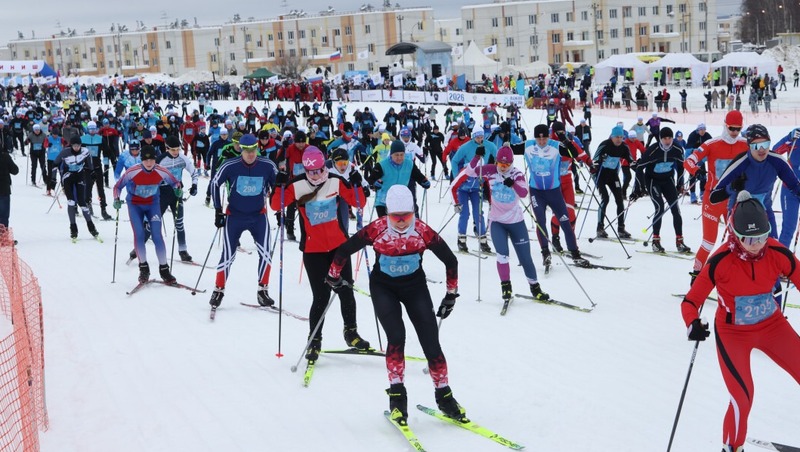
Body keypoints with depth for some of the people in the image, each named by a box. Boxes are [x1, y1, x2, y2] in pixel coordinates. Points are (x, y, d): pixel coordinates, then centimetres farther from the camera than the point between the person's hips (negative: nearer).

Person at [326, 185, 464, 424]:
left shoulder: (424, 232, -21)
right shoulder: (376, 230, -23)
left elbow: (450, 260, -6)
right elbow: (344, 250, -7)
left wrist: (451, 294, 1)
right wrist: (334, 276, 8)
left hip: (415, 286, 1)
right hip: (384, 287, -1)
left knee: (431, 342, -6)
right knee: (396, 337, -20)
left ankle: (444, 396, 5)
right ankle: (396, 395, -9)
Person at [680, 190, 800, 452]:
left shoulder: (778, 254, -18)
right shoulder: (721, 262, -24)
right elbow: (691, 301, -19)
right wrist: (693, 325, -40)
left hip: (771, 325, 3)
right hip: (732, 332, -3)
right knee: (742, 398, -16)